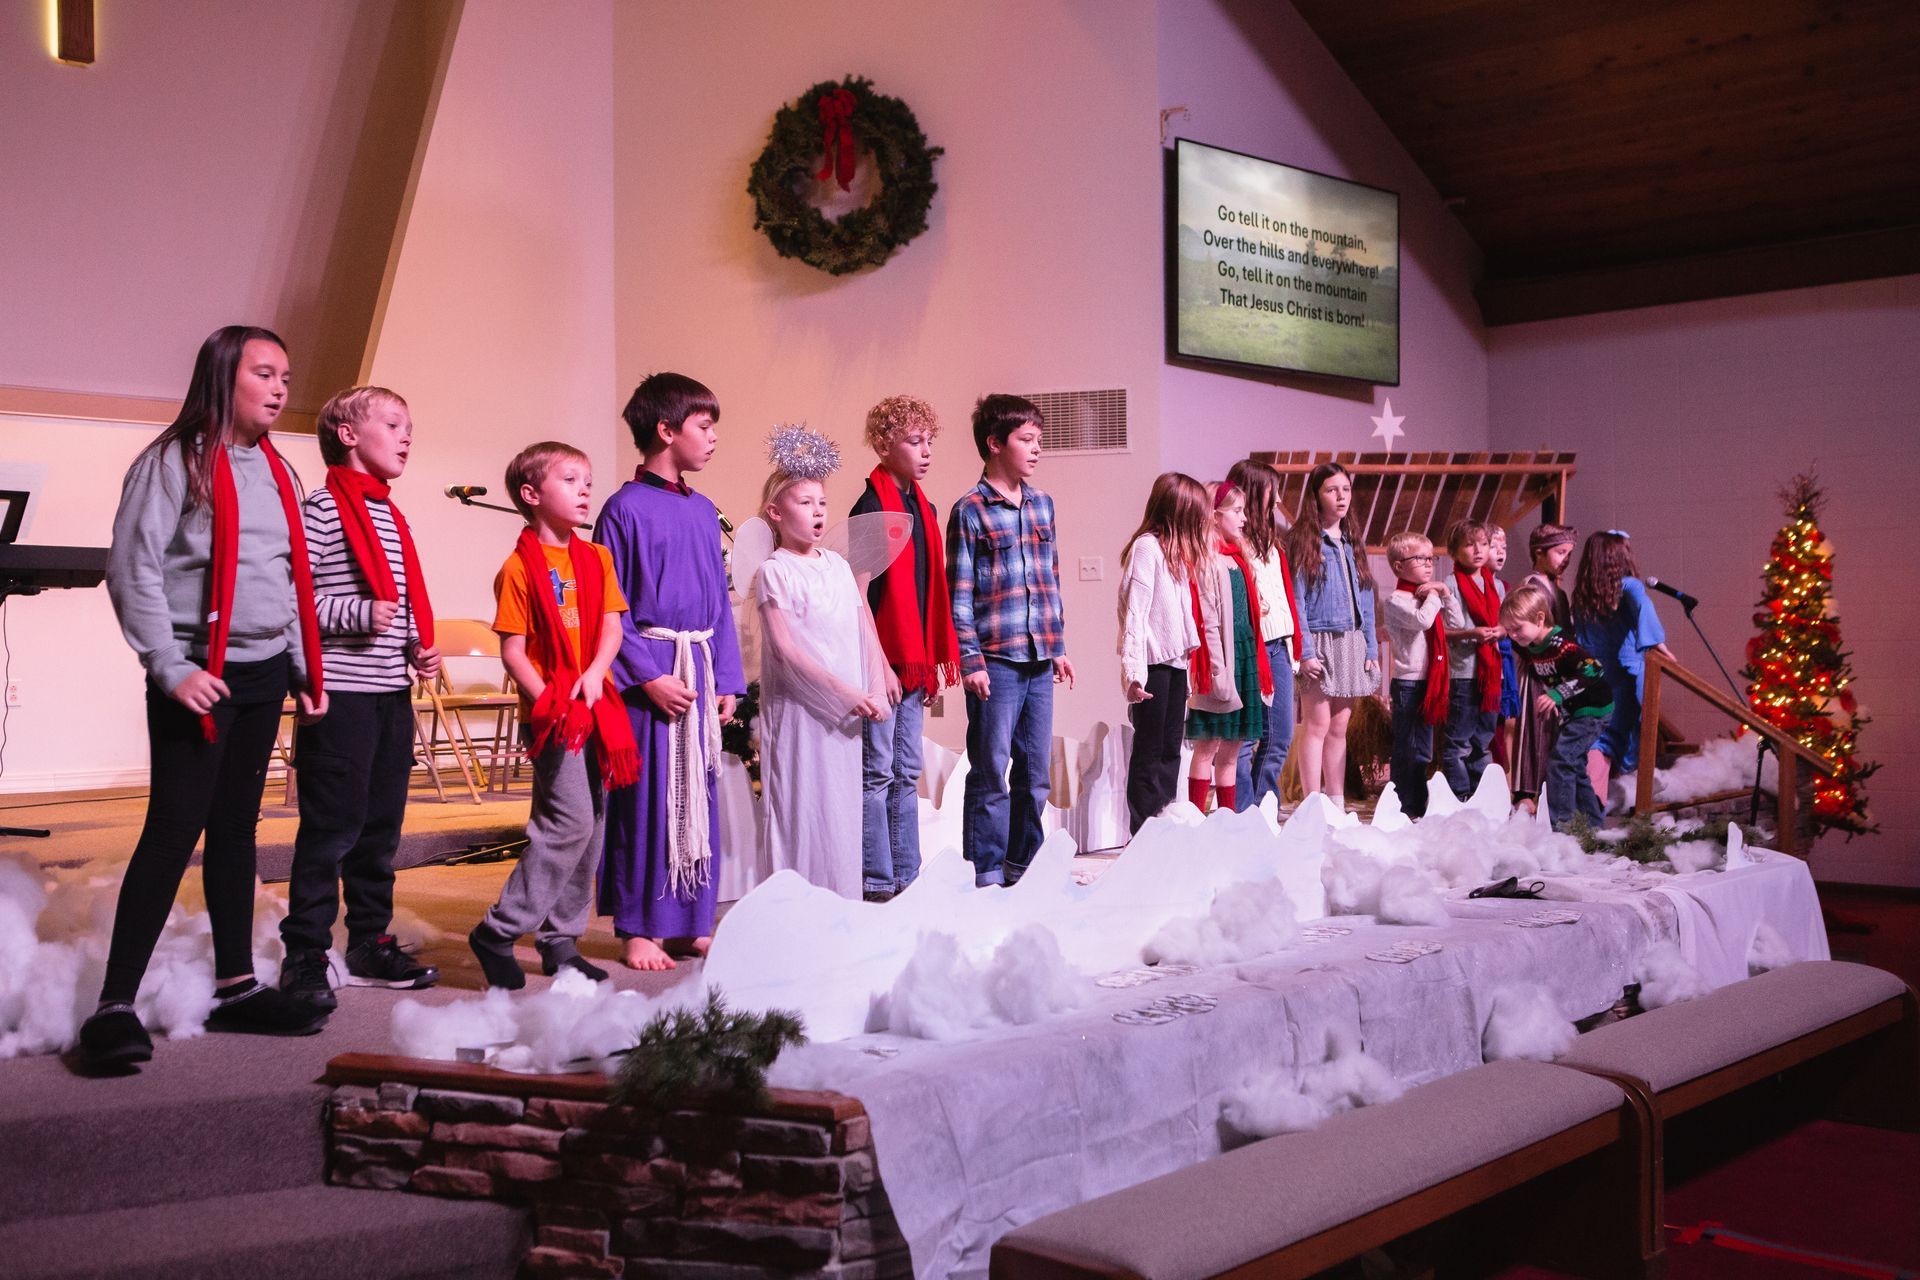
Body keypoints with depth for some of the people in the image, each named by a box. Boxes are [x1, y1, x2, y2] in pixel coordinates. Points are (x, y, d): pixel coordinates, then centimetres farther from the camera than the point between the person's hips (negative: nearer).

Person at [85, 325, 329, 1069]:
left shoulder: (276, 472, 14)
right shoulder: (175, 461, -7)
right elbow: (133, 568, -13)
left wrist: (306, 671, 14)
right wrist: (170, 668, -17)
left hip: (265, 674, 7)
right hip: (200, 679, -7)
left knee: (237, 828, 11)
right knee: (174, 831, -10)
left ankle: (236, 988, 17)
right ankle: (116, 1006, -6)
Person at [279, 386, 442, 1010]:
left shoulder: (393, 517, 18)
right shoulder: (322, 510, -8)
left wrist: (419, 646, 10)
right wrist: (358, 614, -22)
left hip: (392, 693, 8)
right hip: (339, 694, -8)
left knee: (381, 825, 13)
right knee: (331, 828, -5)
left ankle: (372, 945, 23)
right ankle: (305, 956, 4)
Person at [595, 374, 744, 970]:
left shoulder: (704, 511, 12)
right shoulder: (625, 508, -7)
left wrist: (727, 680, 9)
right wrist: (649, 676, -15)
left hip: (700, 669, 6)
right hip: (648, 671, -6)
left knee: (697, 795, 10)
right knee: (646, 798, -1)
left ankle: (690, 922, 20)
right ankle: (640, 929, 9)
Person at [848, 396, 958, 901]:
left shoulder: (923, 509, 14)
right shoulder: (871, 509, -10)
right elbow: (861, 594, -14)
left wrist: (936, 659, 13)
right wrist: (878, 664, -17)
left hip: (914, 663, 8)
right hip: (882, 662, -8)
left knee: (906, 773, 12)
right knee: (877, 773, -2)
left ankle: (906, 879, 19)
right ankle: (875, 883, 4)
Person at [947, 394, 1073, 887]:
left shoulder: (1043, 504, 13)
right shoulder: (970, 510, -6)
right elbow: (959, 595, -8)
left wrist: (1059, 647, 16)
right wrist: (971, 661, -13)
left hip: (1039, 661, 6)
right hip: (996, 661, -6)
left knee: (1035, 772, 11)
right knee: (991, 773, -1)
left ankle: (1024, 866, 23)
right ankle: (986, 876, 6)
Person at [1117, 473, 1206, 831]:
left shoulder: (1177, 551, 17)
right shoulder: (1146, 547, -11)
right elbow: (1134, 612, -17)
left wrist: (1190, 654, 9)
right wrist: (1133, 671, -22)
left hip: (1176, 662, 9)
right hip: (1153, 663, -9)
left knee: (1170, 752, 10)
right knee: (1149, 752, -3)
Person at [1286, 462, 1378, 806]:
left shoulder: (1351, 540, 14)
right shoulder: (1302, 539, -5)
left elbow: (1365, 598, 15)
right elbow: (1295, 599, -10)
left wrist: (1371, 649, 8)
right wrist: (1305, 651, -16)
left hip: (1352, 644, 6)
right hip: (1319, 640, -6)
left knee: (1339, 727, 10)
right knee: (1317, 725, -6)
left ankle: (1337, 803, 14)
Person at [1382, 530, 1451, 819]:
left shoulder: (1428, 596, 15)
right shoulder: (1396, 600, -11)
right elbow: (1422, 620, -27)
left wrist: (1445, 593, 4)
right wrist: (1433, 596, -11)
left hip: (1429, 682, 8)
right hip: (1409, 683, -8)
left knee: (1422, 752, 14)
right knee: (1409, 752, -3)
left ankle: (1418, 810, 22)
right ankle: (1404, 811, 2)